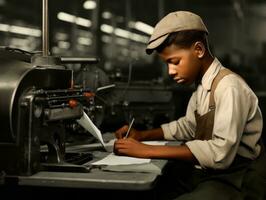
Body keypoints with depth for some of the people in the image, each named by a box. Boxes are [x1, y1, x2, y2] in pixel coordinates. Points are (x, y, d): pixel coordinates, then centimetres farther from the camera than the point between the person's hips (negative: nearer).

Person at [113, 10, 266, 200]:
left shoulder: (229, 87, -19)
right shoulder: (202, 85, 6)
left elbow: (220, 153, -29)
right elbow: (188, 126, 22)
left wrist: (148, 151, -27)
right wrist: (143, 135, 7)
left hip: (234, 182, -8)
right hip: (205, 174, 8)